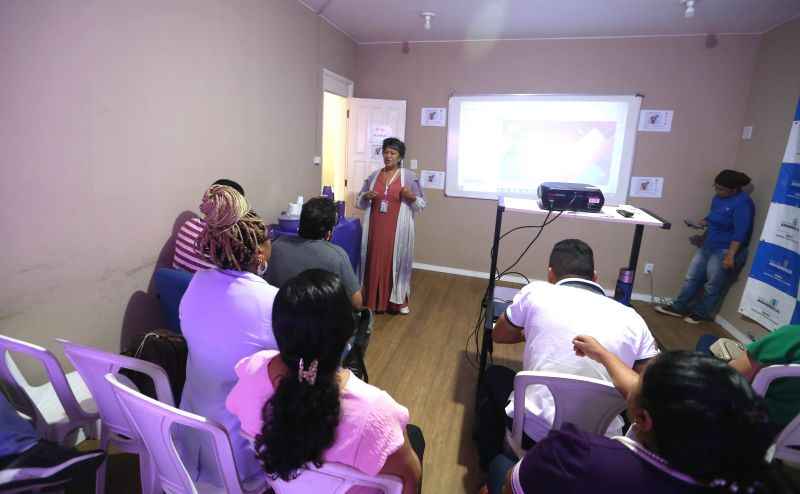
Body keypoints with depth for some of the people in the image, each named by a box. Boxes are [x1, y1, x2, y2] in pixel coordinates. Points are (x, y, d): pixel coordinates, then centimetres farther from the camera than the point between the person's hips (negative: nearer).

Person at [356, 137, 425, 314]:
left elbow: (421, 205, 1)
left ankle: (398, 301, 18)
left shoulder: (409, 177, 0)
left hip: (398, 229, -2)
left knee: (397, 261, 3)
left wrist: (411, 197, -18)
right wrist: (366, 196, -8)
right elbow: (360, 202, 14)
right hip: (376, 228, 3)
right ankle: (373, 300, 18)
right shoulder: (374, 175, 9)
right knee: (375, 261, 6)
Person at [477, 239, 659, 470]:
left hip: (533, 431, -2)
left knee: (494, 375, 28)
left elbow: (499, 335, 15)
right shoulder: (632, 319, 2)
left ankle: (491, 464, 39)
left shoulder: (536, 292, -2)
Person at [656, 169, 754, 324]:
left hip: (725, 251, -8)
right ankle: (677, 307, 20)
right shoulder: (719, 198, 6)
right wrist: (703, 222, 1)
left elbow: (740, 232, -24)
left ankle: (701, 314, 21)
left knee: (712, 286, 5)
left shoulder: (742, 203, -19)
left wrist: (730, 256, -29)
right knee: (692, 278, 11)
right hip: (708, 246, 8)